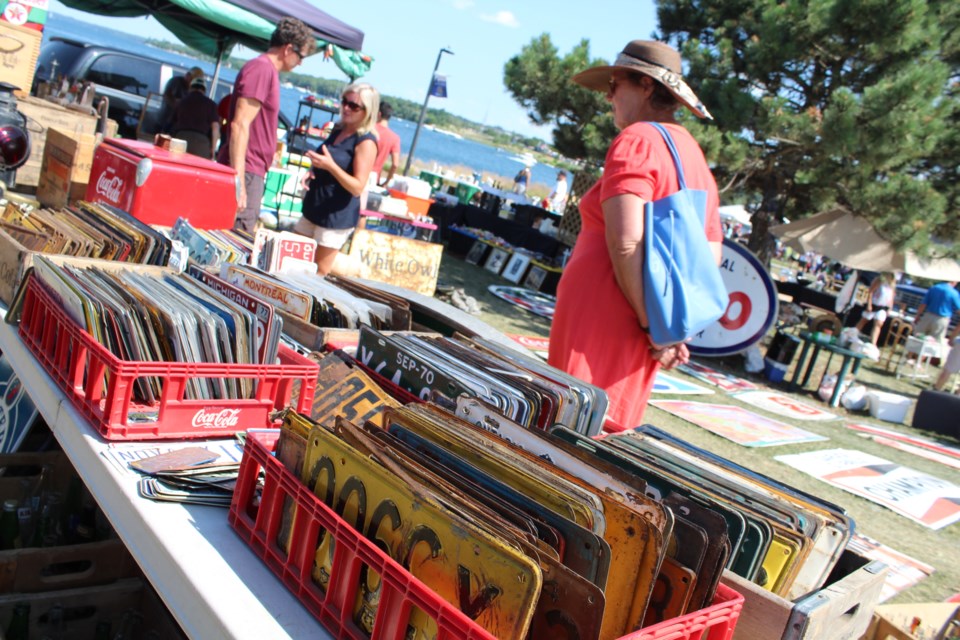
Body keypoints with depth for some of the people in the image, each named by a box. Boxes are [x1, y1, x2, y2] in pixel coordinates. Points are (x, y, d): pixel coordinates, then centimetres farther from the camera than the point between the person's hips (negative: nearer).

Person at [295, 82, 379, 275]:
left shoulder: (366, 142, -15)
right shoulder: (338, 131, 9)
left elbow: (358, 187, -21)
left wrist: (330, 166, -32)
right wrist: (311, 172, 3)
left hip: (337, 215, -9)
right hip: (314, 208, 9)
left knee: (319, 272, -2)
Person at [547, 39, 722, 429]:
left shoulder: (637, 139, -9)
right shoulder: (696, 157, 17)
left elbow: (626, 244, -20)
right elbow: (710, 257, 18)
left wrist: (650, 326, -15)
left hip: (601, 317, -9)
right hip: (637, 338, 9)